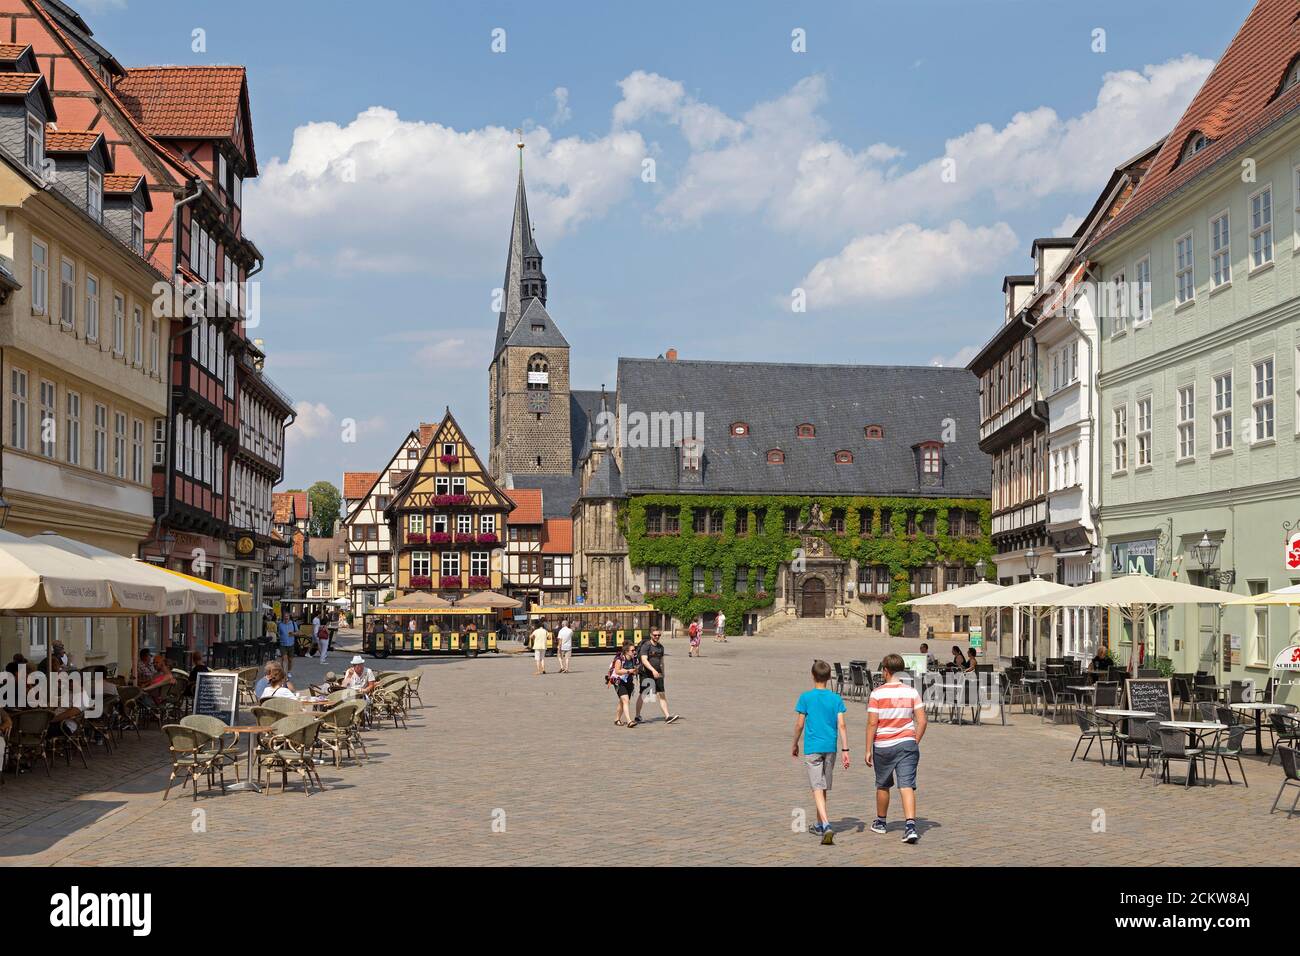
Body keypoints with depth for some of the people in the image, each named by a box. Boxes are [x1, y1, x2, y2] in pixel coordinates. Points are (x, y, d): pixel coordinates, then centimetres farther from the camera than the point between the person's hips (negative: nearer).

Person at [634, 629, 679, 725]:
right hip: (646, 673, -5)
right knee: (642, 695, 5)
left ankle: (667, 716, -9)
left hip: (657, 674, 5)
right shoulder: (646, 645, -11)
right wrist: (653, 670, -32)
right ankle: (637, 717, 18)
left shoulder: (660, 646, 12)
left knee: (661, 694, -4)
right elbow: (644, 660, -22)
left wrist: (662, 672, 26)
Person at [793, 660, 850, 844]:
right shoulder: (836, 698, 1)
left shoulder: (806, 697, -5)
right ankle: (819, 825, 28)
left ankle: (826, 825, -25)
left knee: (817, 788, -8)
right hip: (830, 747, 3)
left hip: (812, 748, -3)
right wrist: (845, 749, -2)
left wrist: (795, 745, 10)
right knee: (824, 787, 17)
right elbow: (841, 725, -4)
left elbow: (799, 724, -4)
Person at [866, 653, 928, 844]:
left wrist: (868, 750, -4)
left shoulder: (877, 694, -8)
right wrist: (916, 742, 10)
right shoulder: (912, 692, 0)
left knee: (883, 785, 16)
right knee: (907, 786, -4)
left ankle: (880, 822, 33)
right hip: (907, 743, 1)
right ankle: (910, 825, -20)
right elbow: (922, 721, -3)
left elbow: (872, 723, -10)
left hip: (883, 746, -1)